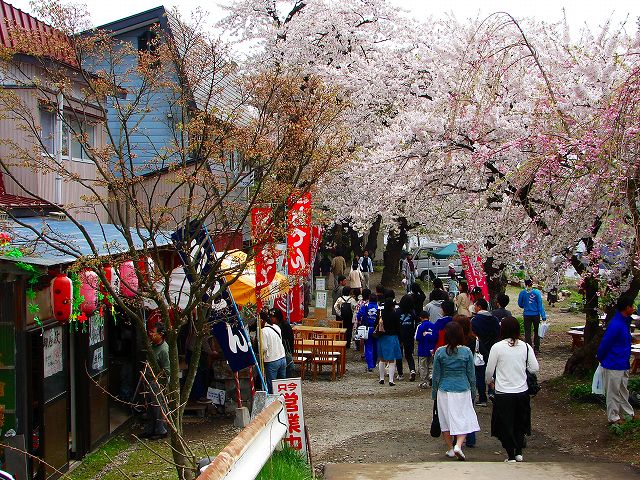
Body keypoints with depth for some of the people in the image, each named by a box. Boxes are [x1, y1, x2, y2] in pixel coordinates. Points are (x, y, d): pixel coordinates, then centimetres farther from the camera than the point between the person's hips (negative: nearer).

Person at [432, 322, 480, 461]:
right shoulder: (466, 352, -7)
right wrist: (473, 392, 13)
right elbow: (471, 375, 0)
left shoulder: (440, 352, -7)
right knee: (464, 420, 7)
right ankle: (458, 445, -12)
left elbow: (436, 375, -1)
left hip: (444, 391, 1)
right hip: (463, 390, -1)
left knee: (445, 420, 13)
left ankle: (450, 449, 18)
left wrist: (434, 392, 11)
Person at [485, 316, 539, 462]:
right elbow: (535, 368, -2)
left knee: (505, 425, 9)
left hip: (503, 393, -3)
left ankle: (511, 456, 12)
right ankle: (519, 453, 22)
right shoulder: (525, 346, -4)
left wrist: (490, 381, 17)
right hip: (522, 392, 3)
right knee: (520, 423, 20)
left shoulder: (497, 347, -11)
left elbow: (489, 371, -4)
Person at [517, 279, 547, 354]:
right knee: (536, 332, 14)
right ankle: (536, 349, 18)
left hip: (527, 315, 0)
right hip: (536, 315, 0)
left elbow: (520, 304, 6)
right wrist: (543, 316, -5)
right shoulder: (537, 292, -9)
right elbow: (540, 305, -8)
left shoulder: (522, 293, -6)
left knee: (527, 333, 7)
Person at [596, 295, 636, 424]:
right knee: (613, 392, 5)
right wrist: (600, 358, -7)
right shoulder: (616, 325, -26)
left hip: (623, 364, 9)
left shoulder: (625, 321, 5)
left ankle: (628, 413, 31)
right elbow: (605, 343, -20)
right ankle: (613, 417, 16)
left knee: (623, 390, 20)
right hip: (613, 365, -9)